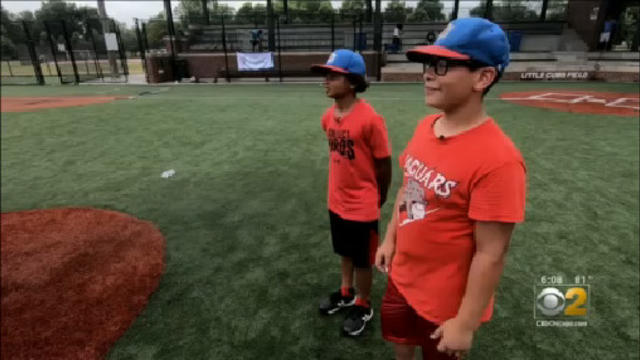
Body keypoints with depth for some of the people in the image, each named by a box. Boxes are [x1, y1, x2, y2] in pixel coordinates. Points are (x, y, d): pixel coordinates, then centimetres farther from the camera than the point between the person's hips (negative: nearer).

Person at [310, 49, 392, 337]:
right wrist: (340, 189, 14)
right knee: (345, 252, 25)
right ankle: (346, 293, 49)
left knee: (362, 260, 13)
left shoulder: (370, 119, -23)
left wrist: (378, 200, -1)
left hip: (363, 206, -6)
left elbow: (384, 164, -13)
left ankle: (363, 307, 37)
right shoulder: (328, 117, -2)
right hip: (337, 202, 6)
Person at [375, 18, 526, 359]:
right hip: (402, 277, 6)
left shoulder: (498, 159, -29)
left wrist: (465, 323, -16)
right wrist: (390, 239, 11)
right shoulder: (425, 127, -6)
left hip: (446, 300, -6)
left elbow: (491, 254, -23)